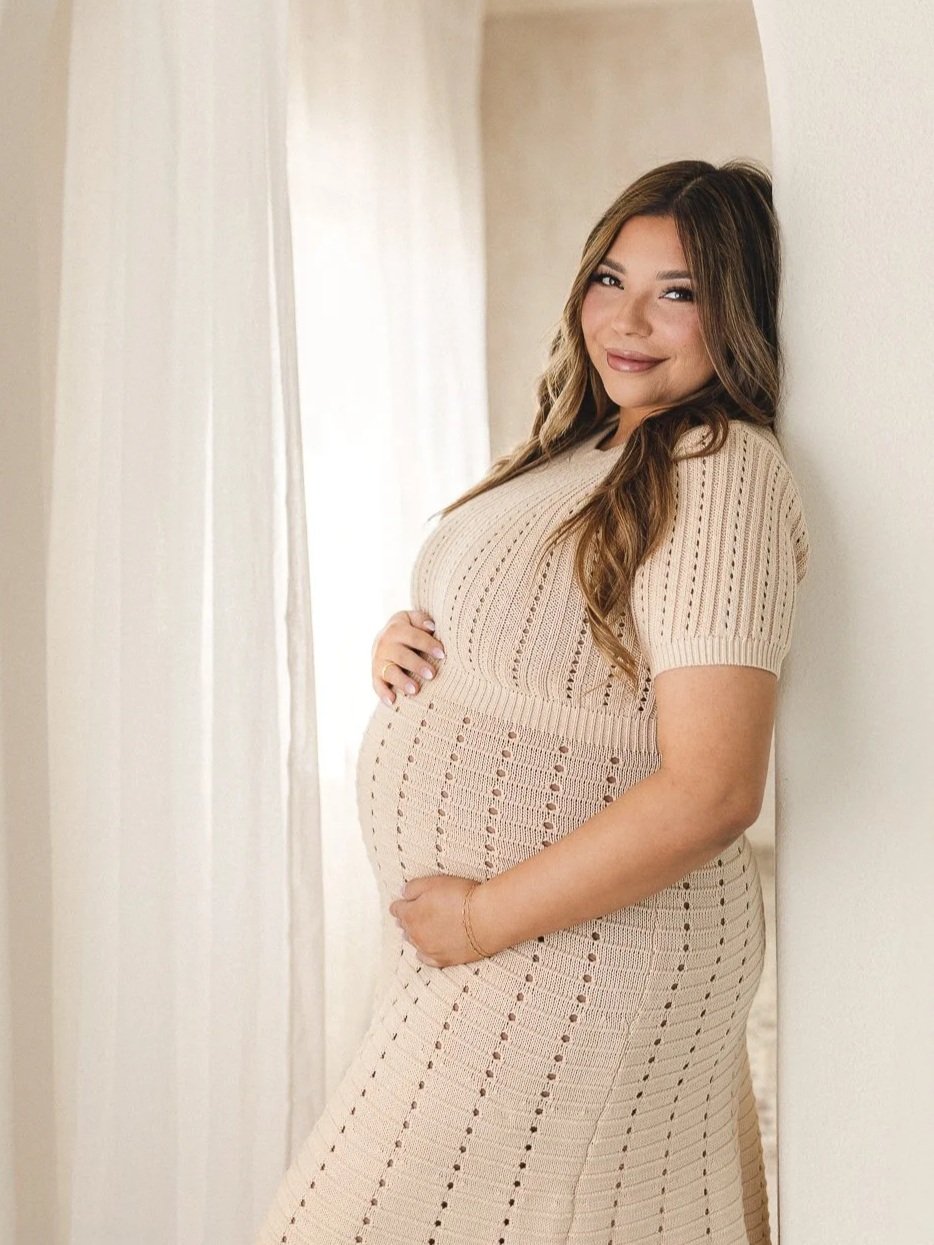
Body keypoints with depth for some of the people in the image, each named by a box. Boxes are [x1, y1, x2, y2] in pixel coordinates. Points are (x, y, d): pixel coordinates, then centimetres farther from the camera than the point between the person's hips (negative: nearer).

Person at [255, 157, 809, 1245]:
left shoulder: (725, 471, -19)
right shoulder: (580, 453, 10)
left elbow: (710, 792, -26)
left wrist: (484, 918, -20)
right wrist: (404, 640, 0)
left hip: (583, 945, -8)